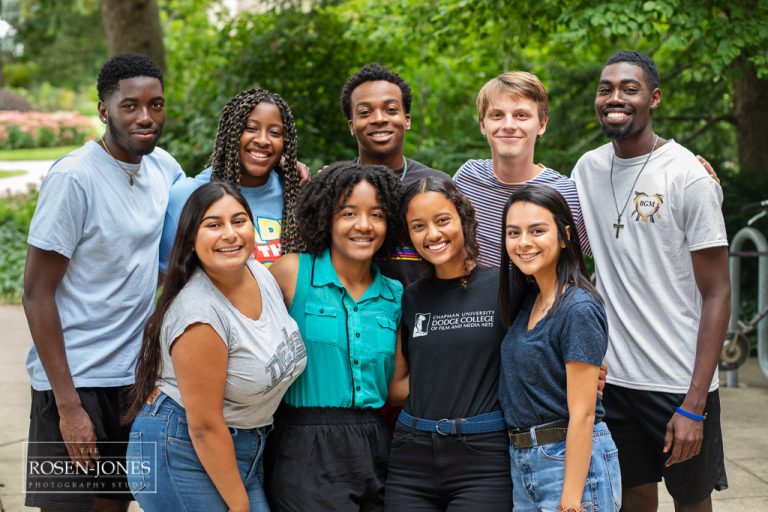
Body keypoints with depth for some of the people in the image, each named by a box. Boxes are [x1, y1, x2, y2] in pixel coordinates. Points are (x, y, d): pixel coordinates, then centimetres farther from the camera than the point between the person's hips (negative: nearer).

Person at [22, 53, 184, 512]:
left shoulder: (163, 166, 4)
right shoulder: (74, 177, -14)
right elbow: (37, 294, -14)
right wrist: (68, 405, -18)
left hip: (138, 377, 6)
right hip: (76, 382, -6)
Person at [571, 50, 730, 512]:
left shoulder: (688, 175, -10)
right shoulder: (588, 169, 5)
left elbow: (717, 293, -10)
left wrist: (694, 404, -16)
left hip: (680, 383, -4)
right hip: (612, 376, 4)